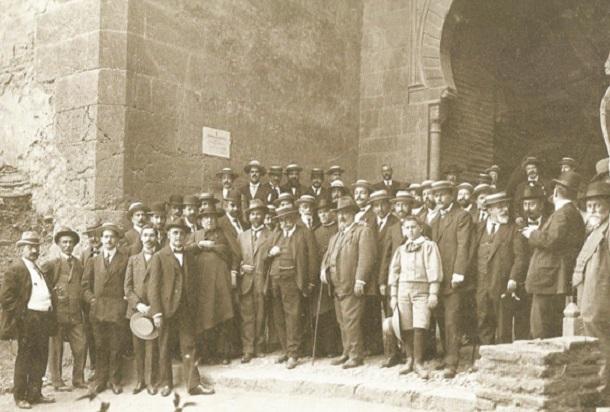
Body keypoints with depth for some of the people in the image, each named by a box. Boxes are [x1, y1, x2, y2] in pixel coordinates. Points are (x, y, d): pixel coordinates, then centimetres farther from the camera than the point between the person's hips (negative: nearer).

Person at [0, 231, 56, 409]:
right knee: (24, 360, 1)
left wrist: (51, 312, 13)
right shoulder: (15, 269, -7)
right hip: (27, 321, -7)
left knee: (40, 360, 12)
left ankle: (35, 394, 21)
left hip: (43, 320, 7)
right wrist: (20, 314, -14)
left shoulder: (40, 270, 18)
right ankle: (20, 397, 11)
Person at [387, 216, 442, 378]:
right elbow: (394, 272, 15)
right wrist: (393, 296, 9)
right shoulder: (401, 249, 15)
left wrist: (433, 293, -9)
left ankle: (418, 362, -3)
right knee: (406, 328, 1)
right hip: (403, 290, 4)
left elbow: (434, 269, -3)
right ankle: (410, 360, 14)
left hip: (422, 291, -3)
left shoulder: (429, 246, 3)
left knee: (419, 328, -12)